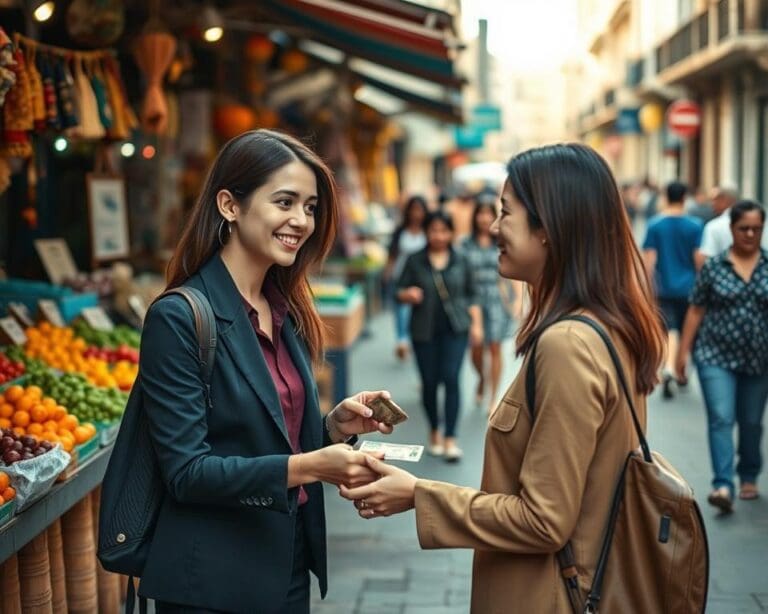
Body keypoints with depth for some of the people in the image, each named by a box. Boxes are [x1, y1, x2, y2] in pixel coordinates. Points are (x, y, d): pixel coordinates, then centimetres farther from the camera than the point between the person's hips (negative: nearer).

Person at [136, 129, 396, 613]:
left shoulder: (288, 313, 6)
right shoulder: (179, 318, -16)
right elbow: (187, 472, -19)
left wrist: (335, 426, -6)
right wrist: (307, 467, -27)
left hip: (290, 564, 7)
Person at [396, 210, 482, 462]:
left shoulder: (461, 260, 5)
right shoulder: (415, 261, 3)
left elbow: (472, 294, 10)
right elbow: (400, 291, 5)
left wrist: (476, 323, 3)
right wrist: (409, 294, -17)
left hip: (455, 329, -1)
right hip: (424, 330, 1)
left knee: (451, 379, -11)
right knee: (429, 382, 6)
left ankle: (450, 438, -7)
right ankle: (434, 431, 25)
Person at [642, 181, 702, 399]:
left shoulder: (655, 225, -4)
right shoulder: (695, 225, -4)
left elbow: (649, 258, -6)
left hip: (664, 287, -1)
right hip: (688, 286, 1)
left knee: (669, 329, -2)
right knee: (687, 329, 16)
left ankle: (669, 368, -25)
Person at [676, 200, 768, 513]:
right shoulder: (713, 266, -1)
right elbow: (696, 310, 2)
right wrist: (683, 350, -1)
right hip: (716, 357, -1)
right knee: (721, 419, -11)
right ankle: (723, 485, -15)